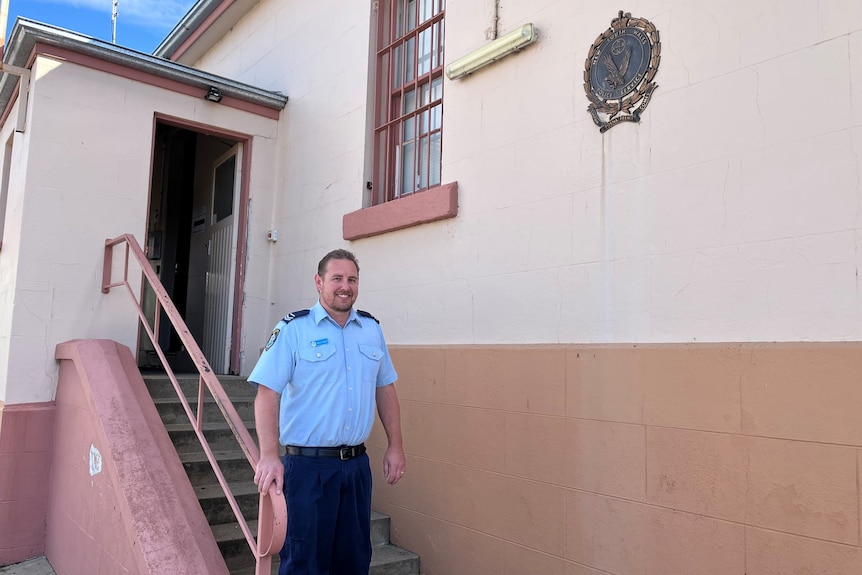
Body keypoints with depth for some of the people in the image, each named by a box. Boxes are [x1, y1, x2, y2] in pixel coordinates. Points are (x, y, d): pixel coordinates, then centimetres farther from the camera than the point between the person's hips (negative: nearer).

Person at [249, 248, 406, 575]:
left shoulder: (372, 329, 7)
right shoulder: (293, 329, -8)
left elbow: (385, 389, 12)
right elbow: (267, 394, -12)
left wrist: (395, 446, 9)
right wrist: (269, 456, -21)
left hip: (357, 465, 5)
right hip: (308, 466, -4)